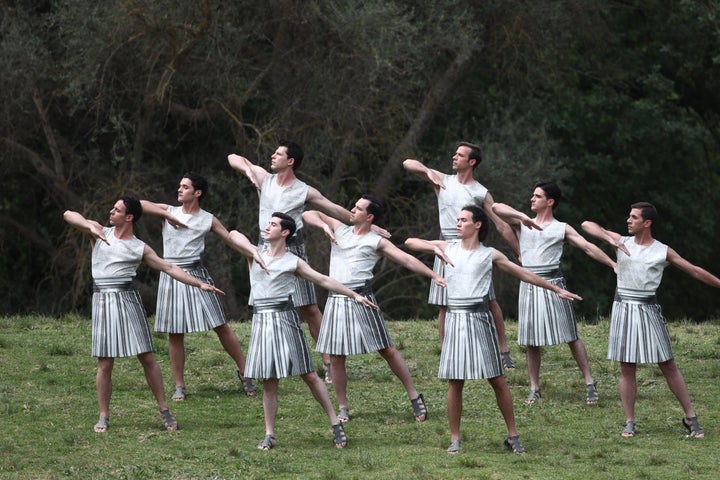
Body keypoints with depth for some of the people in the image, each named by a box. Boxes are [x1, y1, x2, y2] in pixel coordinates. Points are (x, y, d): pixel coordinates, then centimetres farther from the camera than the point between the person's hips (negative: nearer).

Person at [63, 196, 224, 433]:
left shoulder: (140, 249, 8)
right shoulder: (100, 233, 8)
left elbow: (169, 268, 10)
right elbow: (68, 215, -2)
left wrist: (199, 284, 4)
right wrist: (91, 227, -20)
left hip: (128, 298, 0)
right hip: (103, 301, 0)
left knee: (147, 358, -1)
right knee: (105, 363, -1)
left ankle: (164, 410, 7)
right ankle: (103, 417, 9)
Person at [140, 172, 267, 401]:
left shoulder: (208, 220, 5)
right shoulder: (169, 211, 7)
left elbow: (233, 240, 6)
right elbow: (139, 204, -4)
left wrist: (254, 254, -9)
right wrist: (166, 215, -12)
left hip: (196, 273, -1)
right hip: (171, 277, 1)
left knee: (221, 326, -3)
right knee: (175, 334, 3)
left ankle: (244, 373, 9)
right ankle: (179, 386, 12)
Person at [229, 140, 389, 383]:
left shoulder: (305, 192, -2)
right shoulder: (264, 178, 4)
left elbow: (336, 211, 4)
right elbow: (233, 158, 5)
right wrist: (247, 170, -16)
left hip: (292, 249, -2)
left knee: (309, 308, -3)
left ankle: (328, 361, 0)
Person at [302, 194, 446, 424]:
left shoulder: (377, 242, 1)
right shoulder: (340, 229, 12)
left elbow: (407, 260, -6)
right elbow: (308, 215, 12)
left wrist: (434, 276, -14)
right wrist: (324, 225, -8)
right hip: (336, 300, 3)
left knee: (387, 351, 0)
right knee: (336, 357, 3)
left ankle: (414, 397, 8)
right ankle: (343, 409, 14)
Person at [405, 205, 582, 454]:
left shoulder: (490, 255, 4)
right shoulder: (448, 248, 8)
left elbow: (524, 274, 10)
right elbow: (410, 242, 4)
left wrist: (557, 289, 11)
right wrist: (434, 248, -15)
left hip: (479, 319, -1)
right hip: (455, 319, 1)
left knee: (497, 380, 0)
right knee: (455, 382, 0)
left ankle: (512, 436, 8)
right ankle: (455, 439, 9)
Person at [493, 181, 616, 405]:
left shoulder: (562, 229, 5)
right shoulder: (521, 224, 11)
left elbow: (588, 247, -2)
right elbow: (496, 208, -2)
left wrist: (613, 264, -12)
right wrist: (522, 217, -17)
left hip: (553, 285, -3)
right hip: (529, 286, 3)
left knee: (571, 336, -3)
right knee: (531, 341, 5)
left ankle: (589, 383, 0)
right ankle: (534, 389, 12)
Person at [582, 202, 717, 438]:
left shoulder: (663, 252, 1)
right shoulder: (622, 242, 4)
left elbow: (694, 271, 6)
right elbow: (587, 225, -1)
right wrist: (610, 238, -17)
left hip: (648, 310, -1)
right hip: (623, 309, 1)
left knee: (669, 366, 1)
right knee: (627, 368, 2)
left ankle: (690, 418, 7)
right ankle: (629, 422, 9)